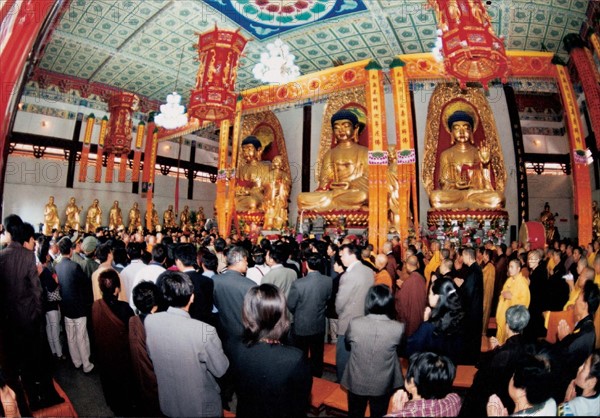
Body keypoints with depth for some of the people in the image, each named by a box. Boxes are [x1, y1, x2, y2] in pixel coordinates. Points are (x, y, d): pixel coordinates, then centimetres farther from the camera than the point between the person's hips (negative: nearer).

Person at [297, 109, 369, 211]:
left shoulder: (364, 152, 11)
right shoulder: (329, 154, 19)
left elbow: (368, 178, -1)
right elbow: (324, 180, 8)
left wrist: (350, 184, -18)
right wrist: (330, 185, -15)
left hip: (356, 191, -2)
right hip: (335, 191, 2)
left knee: (362, 195, -41)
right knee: (302, 198, -22)